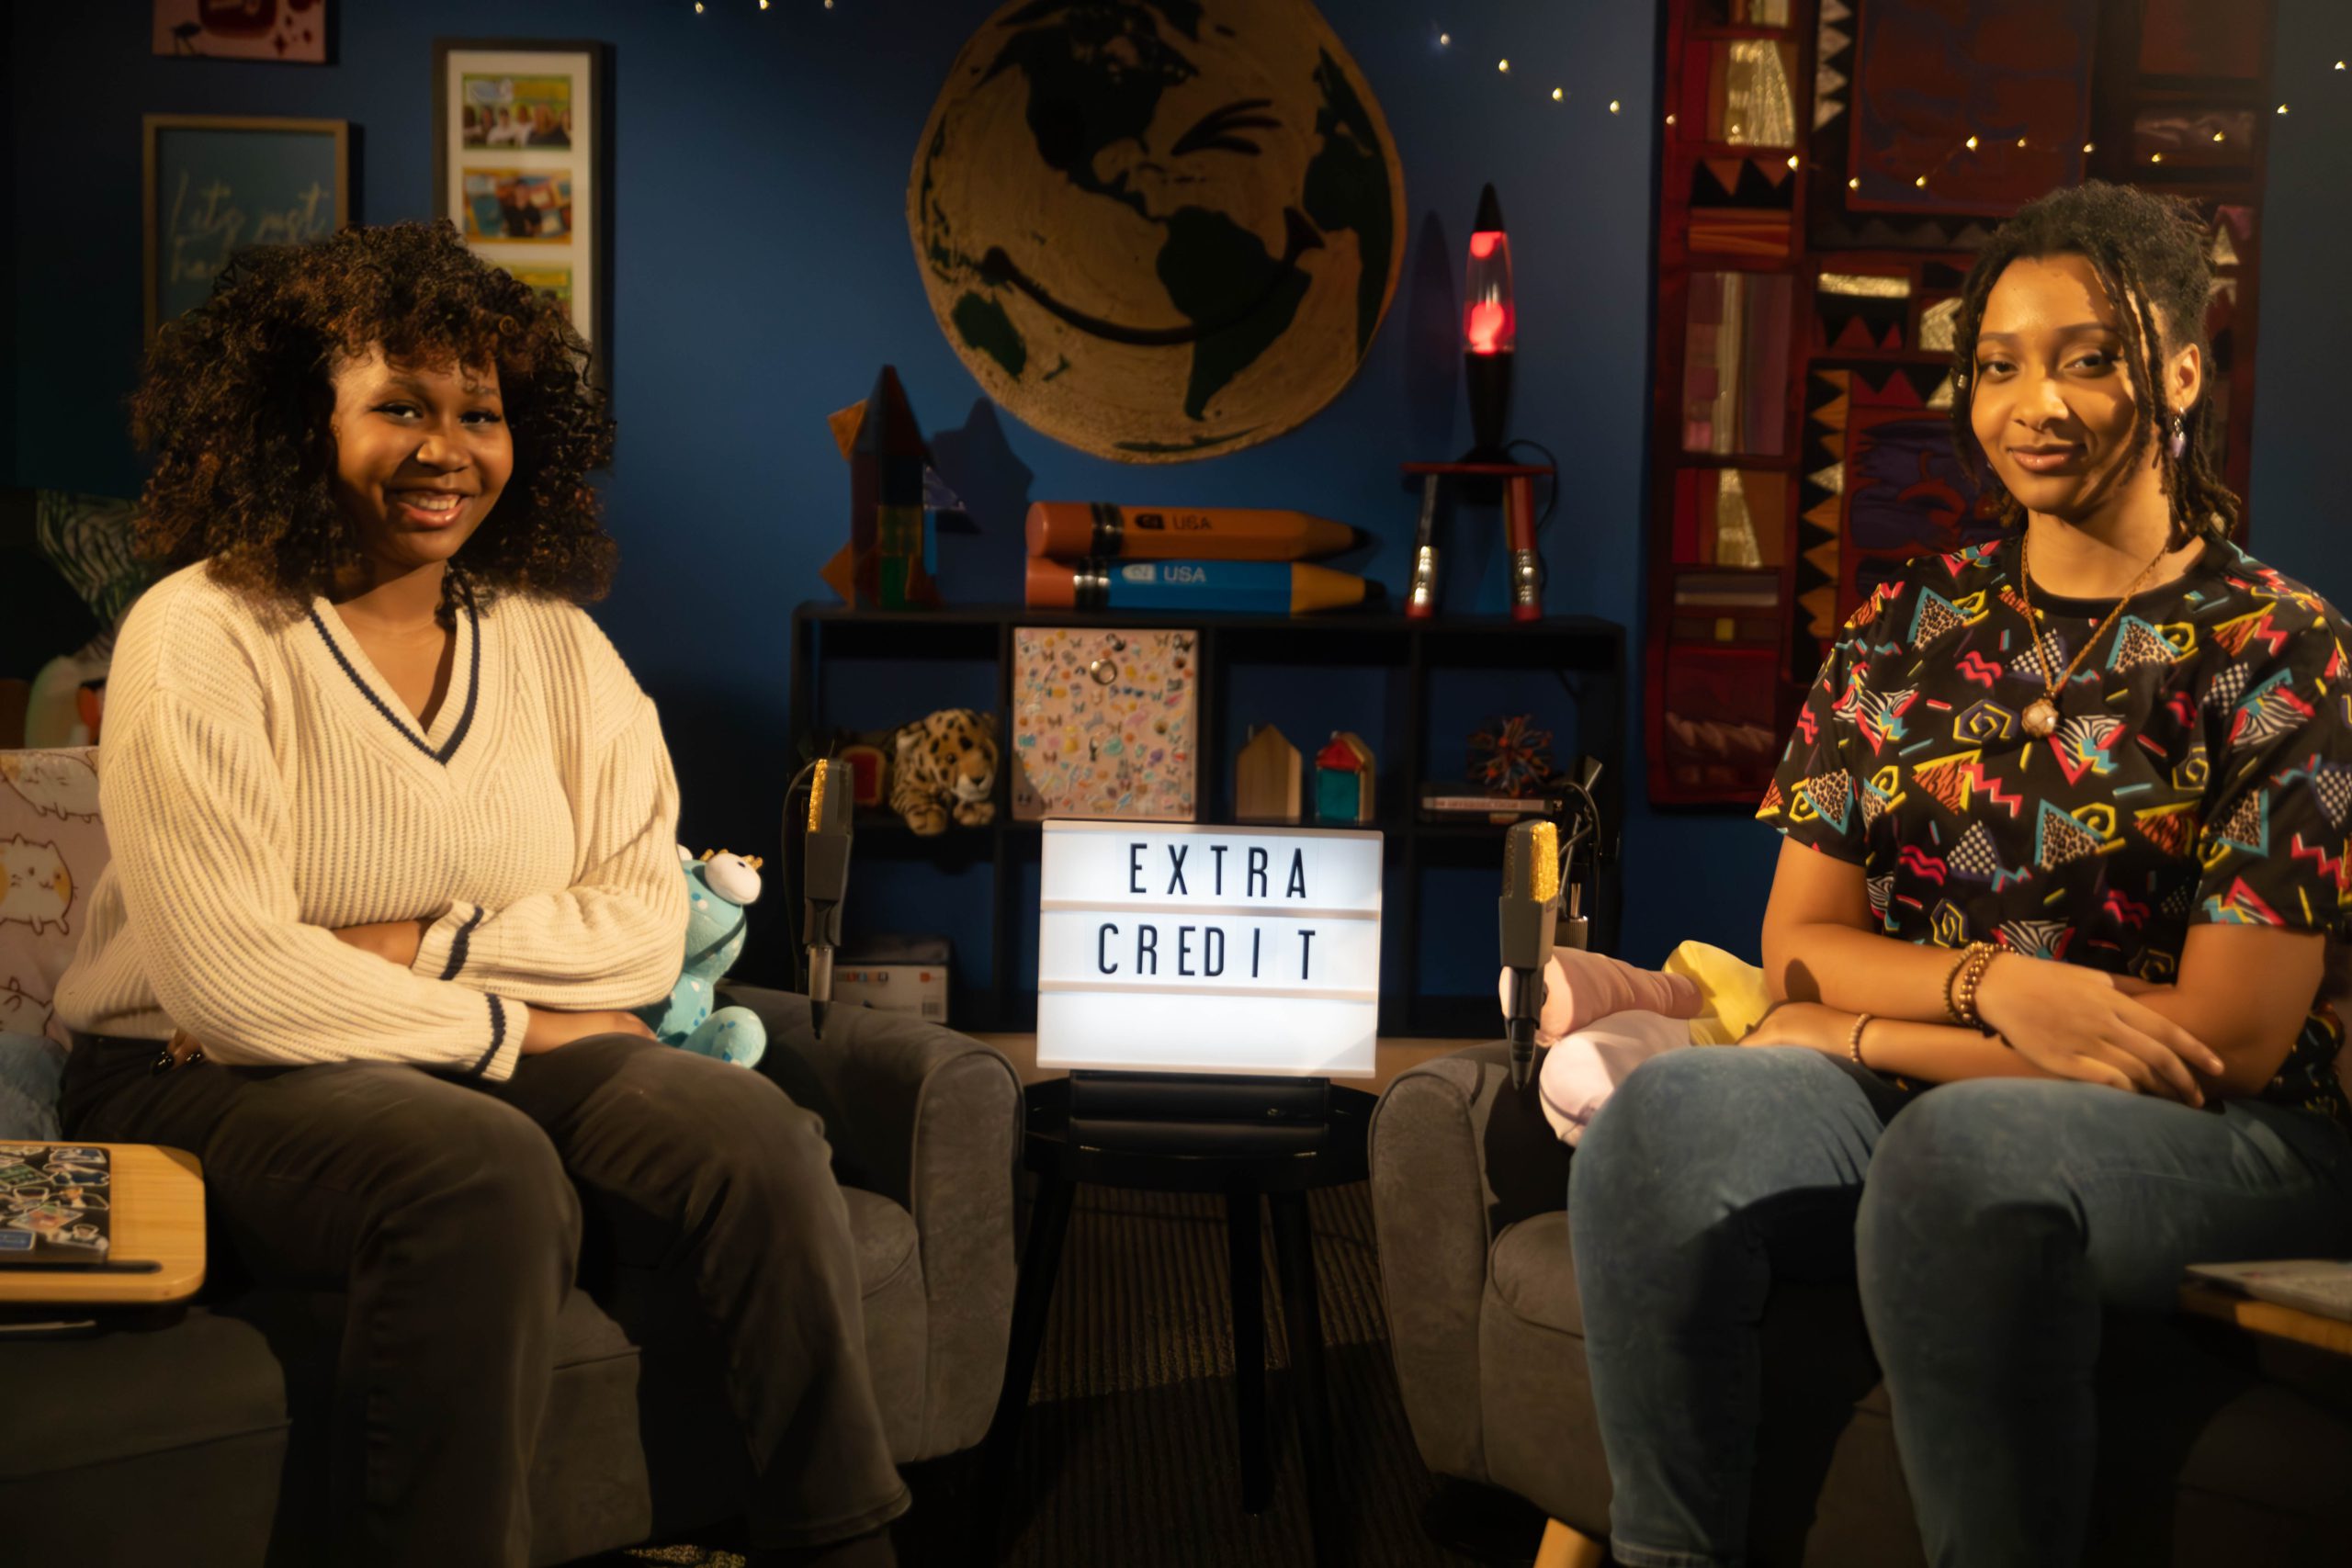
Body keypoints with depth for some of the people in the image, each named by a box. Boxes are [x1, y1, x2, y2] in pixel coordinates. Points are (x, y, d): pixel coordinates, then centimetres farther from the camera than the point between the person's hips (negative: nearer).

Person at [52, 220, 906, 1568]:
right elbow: (228, 980, -17)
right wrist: (507, 1023, -12)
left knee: (755, 1141, -21)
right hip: (208, 1085, -5)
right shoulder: (205, 637, -8)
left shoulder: (553, 639, 9)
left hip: (505, 1057, 5)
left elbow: (648, 922, 2)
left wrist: (427, 945, -13)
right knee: (485, 1176, -35)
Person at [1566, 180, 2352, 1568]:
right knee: (1668, 1112, -27)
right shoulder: (1906, 631, 11)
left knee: (1961, 1149, -37)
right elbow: (1800, 943, 6)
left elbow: (2228, 1041, -9)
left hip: (2221, 1150, -4)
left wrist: (1865, 1033, -7)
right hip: (1915, 1103, 4)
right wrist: (1995, 984, -16)